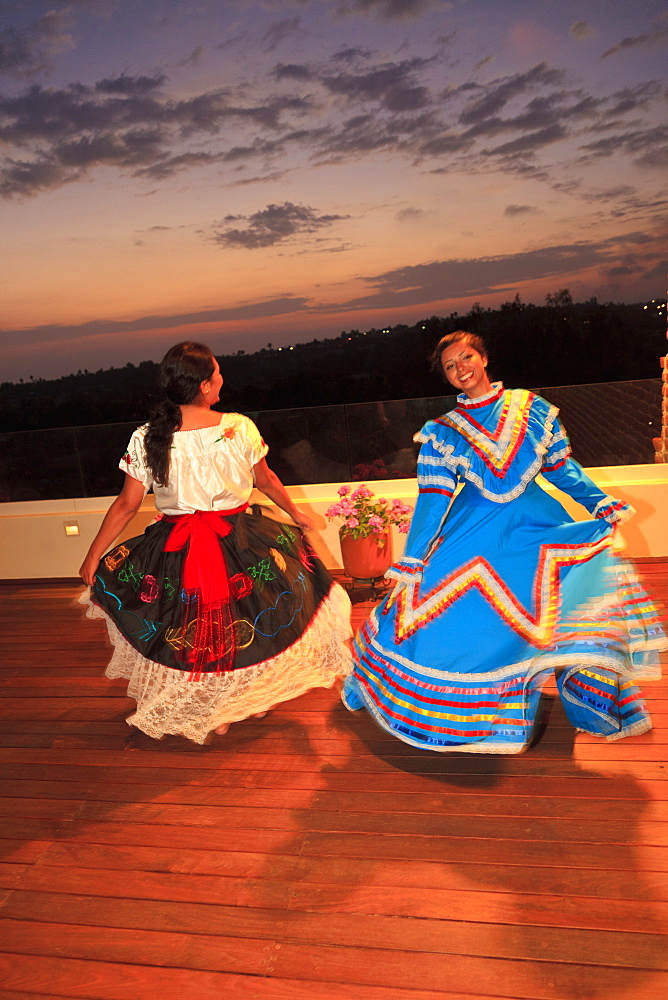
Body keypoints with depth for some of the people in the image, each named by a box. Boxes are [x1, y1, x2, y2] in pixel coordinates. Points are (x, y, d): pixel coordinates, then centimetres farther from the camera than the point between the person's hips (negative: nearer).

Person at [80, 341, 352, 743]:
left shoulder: (146, 439, -14)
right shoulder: (241, 428, -15)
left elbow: (127, 505, -8)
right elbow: (266, 480, 0)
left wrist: (93, 557, 4)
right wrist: (295, 514, 19)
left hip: (177, 551, 1)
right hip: (240, 540, 0)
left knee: (195, 630, 21)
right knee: (250, 619, 24)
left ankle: (214, 714, 36)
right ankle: (258, 696, 41)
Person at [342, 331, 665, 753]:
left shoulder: (531, 407, 4)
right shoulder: (442, 431, 1)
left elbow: (562, 467, 8)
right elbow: (433, 499, -2)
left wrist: (601, 502, -4)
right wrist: (411, 560, -7)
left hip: (534, 521, 1)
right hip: (474, 529, -1)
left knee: (592, 573, -11)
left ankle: (593, 699, 5)